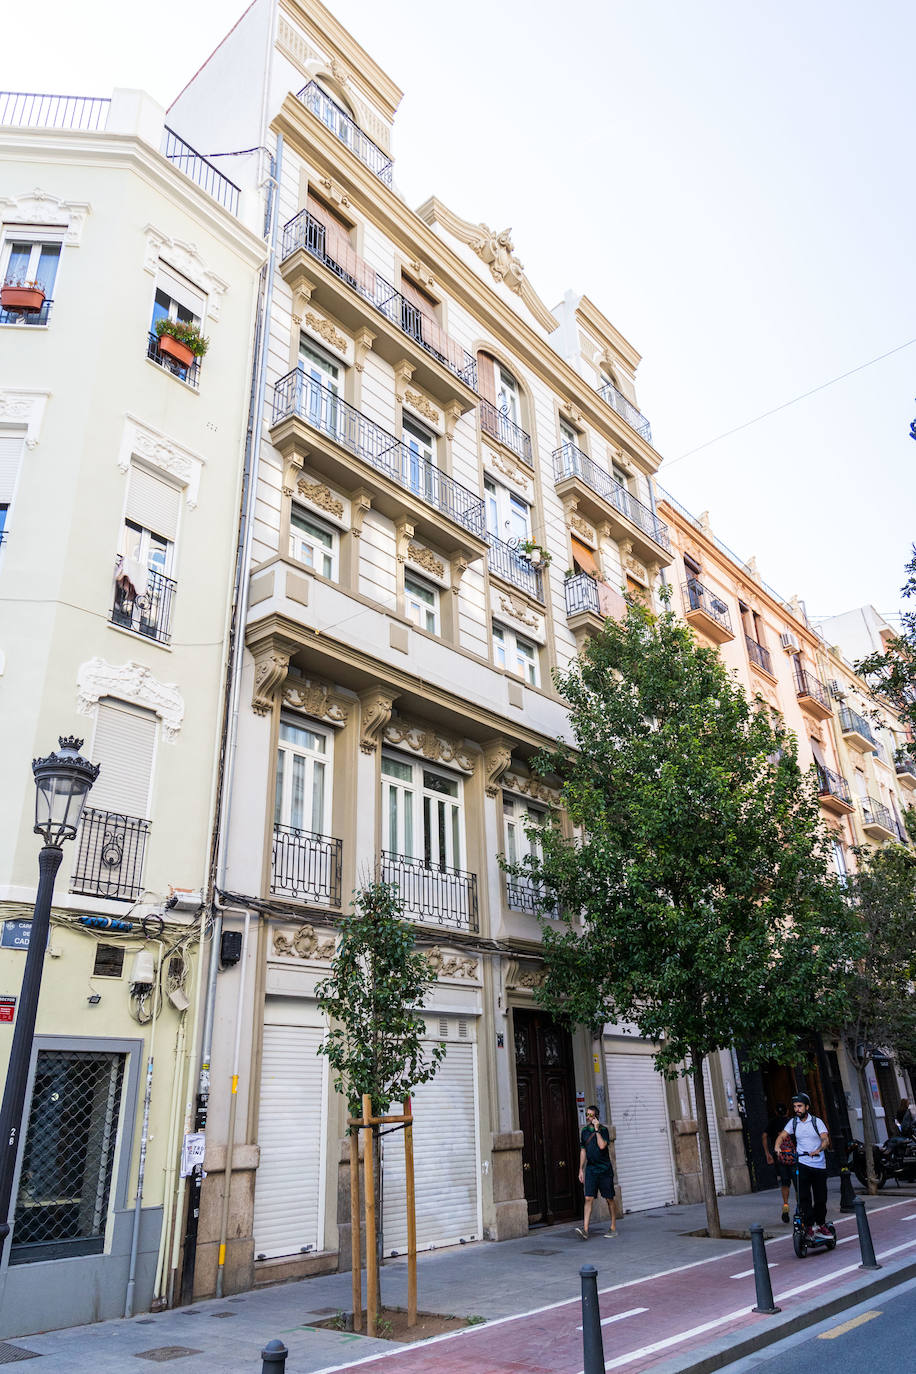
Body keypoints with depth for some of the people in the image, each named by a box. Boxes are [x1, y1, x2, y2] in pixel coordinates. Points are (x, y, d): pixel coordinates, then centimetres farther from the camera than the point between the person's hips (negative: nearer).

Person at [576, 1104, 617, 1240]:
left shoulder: (603, 1130, -7)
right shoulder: (584, 1131, 8)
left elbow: (602, 1146, -23)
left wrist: (597, 1129, -20)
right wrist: (581, 1170, 12)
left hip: (605, 1169, -3)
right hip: (591, 1169, 4)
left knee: (609, 1199, 6)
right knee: (589, 1198, -6)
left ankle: (613, 1228, 19)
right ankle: (585, 1230, -12)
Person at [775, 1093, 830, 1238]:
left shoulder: (817, 1121, -4)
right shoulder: (793, 1122, 4)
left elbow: (825, 1139, -14)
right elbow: (782, 1135, 0)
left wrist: (818, 1150, -34)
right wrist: (777, 1147, -22)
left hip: (819, 1164, -1)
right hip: (802, 1163, 1)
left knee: (821, 1197, 7)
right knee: (804, 1196, -11)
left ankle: (821, 1224, 26)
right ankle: (809, 1226, -5)